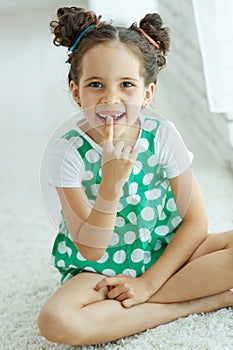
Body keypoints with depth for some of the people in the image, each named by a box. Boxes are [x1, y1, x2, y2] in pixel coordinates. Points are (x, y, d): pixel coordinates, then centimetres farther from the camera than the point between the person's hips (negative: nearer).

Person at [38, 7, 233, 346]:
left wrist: (149, 281, -16)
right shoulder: (67, 152, -15)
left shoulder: (163, 136, -10)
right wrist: (111, 187, -33)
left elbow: (195, 222, -8)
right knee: (56, 321, -32)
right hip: (101, 269, 0)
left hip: (168, 257, 1)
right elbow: (90, 249, -17)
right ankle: (198, 301, -18)